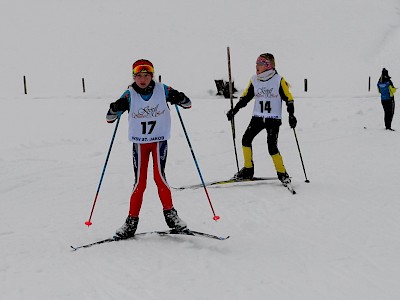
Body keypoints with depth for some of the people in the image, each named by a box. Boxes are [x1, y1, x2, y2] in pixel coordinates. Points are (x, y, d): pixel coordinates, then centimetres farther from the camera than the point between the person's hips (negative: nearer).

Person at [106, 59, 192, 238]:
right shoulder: (129, 95, -4)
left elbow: (188, 104, 1)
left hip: (160, 140, 0)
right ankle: (132, 220, 7)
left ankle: (170, 214, 4)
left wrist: (180, 99, -21)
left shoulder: (162, 90, -4)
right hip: (139, 142, 1)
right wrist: (115, 109, -26)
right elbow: (110, 118, -3)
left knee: (159, 176, -13)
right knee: (139, 182, -2)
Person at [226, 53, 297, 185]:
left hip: (273, 119, -5)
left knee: (272, 147, -14)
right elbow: (246, 96, 16)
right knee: (246, 139, -10)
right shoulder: (254, 80, 5)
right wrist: (234, 110, 10)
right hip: (257, 117, 5)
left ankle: (282, 173, 1)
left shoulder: (279, 80, -7)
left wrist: (291, 115, -11)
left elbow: (288, 98, -3)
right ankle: (248, 170, 5)